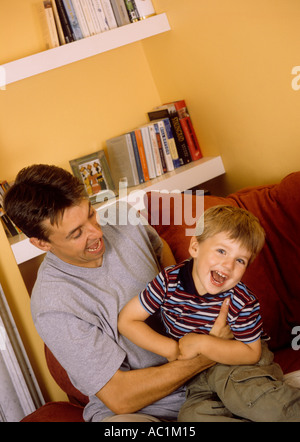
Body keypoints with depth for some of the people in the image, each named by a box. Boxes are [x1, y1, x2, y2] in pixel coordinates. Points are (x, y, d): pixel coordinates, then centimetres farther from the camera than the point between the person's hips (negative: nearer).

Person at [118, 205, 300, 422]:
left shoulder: (243, 302, -22)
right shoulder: (168, 282, -18)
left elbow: (251, 352, -14)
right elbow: (127, 320, -11)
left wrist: (202, 343, -25)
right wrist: (172, 349, -17)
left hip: (239, 361, -2)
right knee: (192, 414, -25)